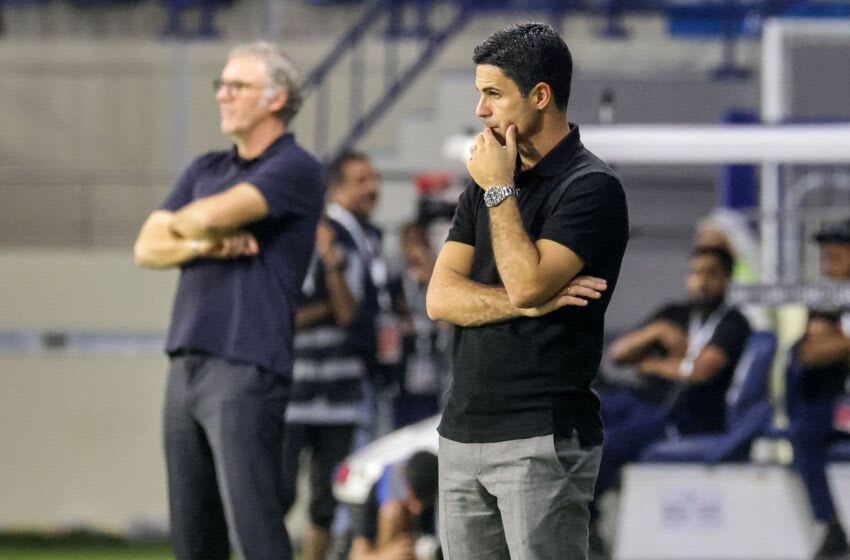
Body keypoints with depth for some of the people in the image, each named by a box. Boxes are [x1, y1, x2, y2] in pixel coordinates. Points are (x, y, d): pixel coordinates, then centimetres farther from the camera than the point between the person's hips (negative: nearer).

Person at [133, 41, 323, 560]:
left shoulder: (295, 169, -4)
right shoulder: (206, 170, 19)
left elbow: (215, 214, -18)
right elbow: (148, 248, 11)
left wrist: (181, 224, 4)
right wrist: (205, 244, -8)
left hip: (248, 367, -7)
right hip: (187, 363, 8)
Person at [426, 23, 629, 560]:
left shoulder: (591, 187, -8)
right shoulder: (485, 184, 14)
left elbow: (526, 282, -21)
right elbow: (441, 297, 4)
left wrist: (499, 192, -10)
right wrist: (530, 303, -11)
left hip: (543, 439, -7)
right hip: (464, 430, 7)